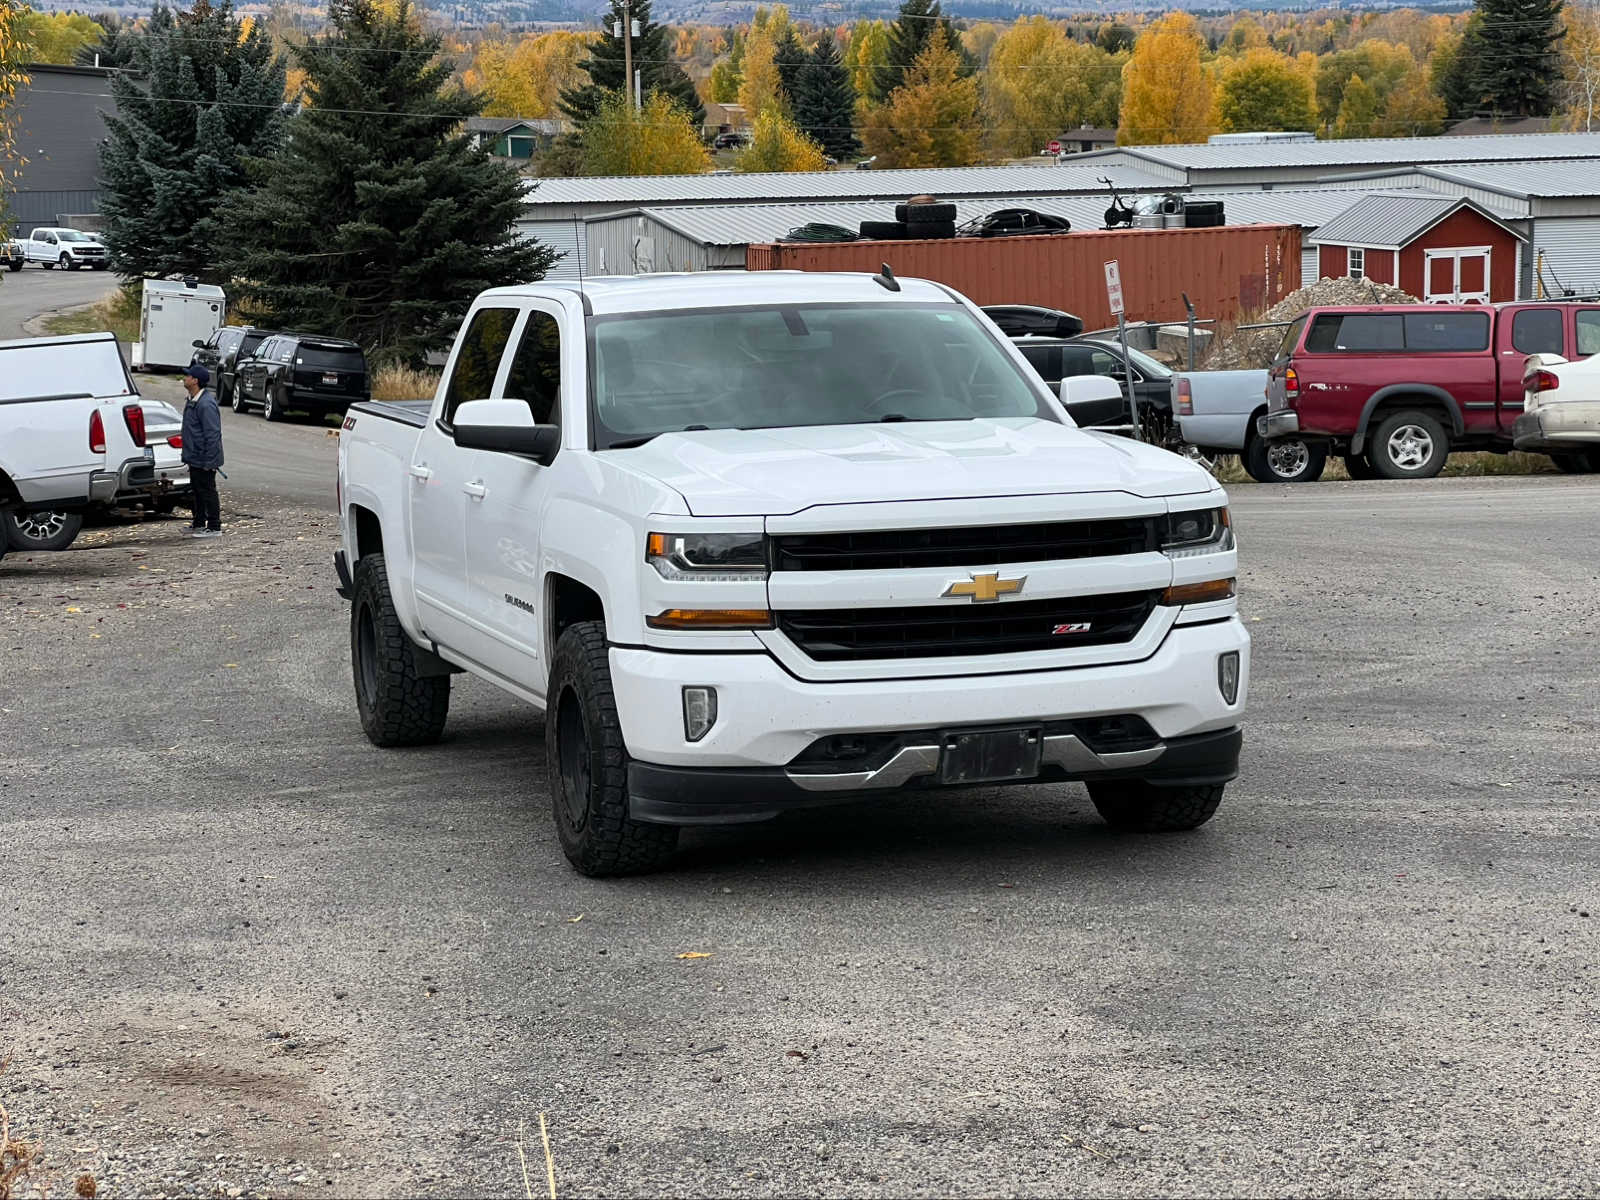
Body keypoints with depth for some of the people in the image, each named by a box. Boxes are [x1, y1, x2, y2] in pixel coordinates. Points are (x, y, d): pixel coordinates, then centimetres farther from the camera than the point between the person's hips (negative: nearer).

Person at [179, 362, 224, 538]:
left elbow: (212, 434, -24)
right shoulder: (193, 401, 10)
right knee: (197, 490, 18)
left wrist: (209, 462, -24)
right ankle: (199, 524, 29)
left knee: (207, 491, -4)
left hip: (204, 459, -10)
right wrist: (188, 455, 23)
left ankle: (214, 528, 2)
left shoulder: (206, 404, -23)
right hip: (194, 458, 10)